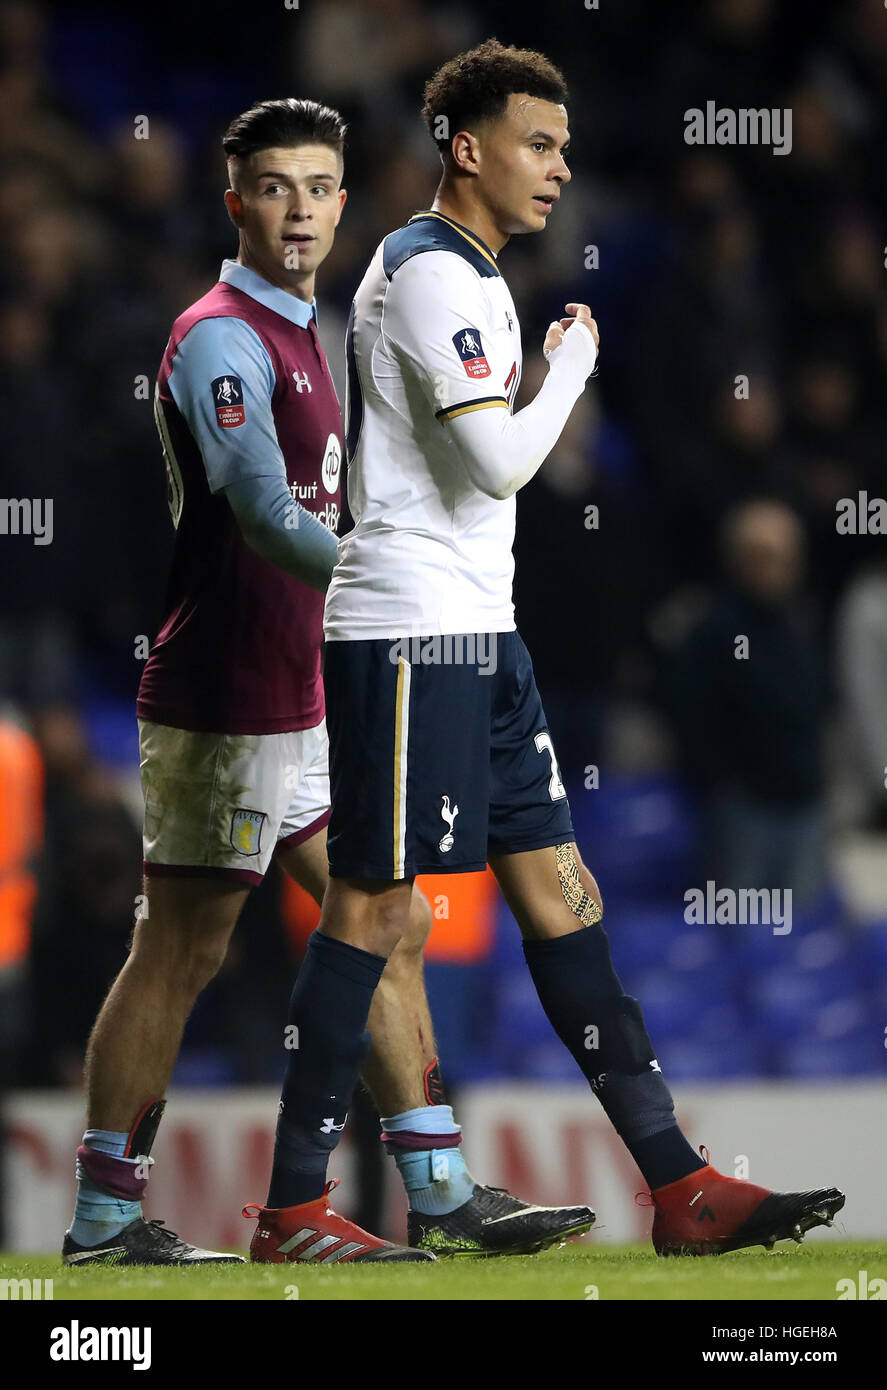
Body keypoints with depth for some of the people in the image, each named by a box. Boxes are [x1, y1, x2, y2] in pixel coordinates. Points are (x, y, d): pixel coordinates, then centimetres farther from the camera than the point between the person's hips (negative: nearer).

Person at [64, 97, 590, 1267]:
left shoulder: (297, 338, 17)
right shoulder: (221, 338, -14)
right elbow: (268, 519, -26)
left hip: (301, 707, 10)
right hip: (227, 711, -10)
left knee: (393, 922, 10)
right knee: (181, 951, -5)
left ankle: (449, 1192, 13)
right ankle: (104, 1216, 0)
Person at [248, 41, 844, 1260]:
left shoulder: (467, 275, 19)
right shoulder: (433, 275, -13)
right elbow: (502, 461, -19)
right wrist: (571, 364, -6)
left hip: (477, 633, 10)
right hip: (409, 629, -10)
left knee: (559, 890, 6)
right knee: (376, 905, -7)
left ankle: (679, 1188, 4)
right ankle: (290, 1209, -2)